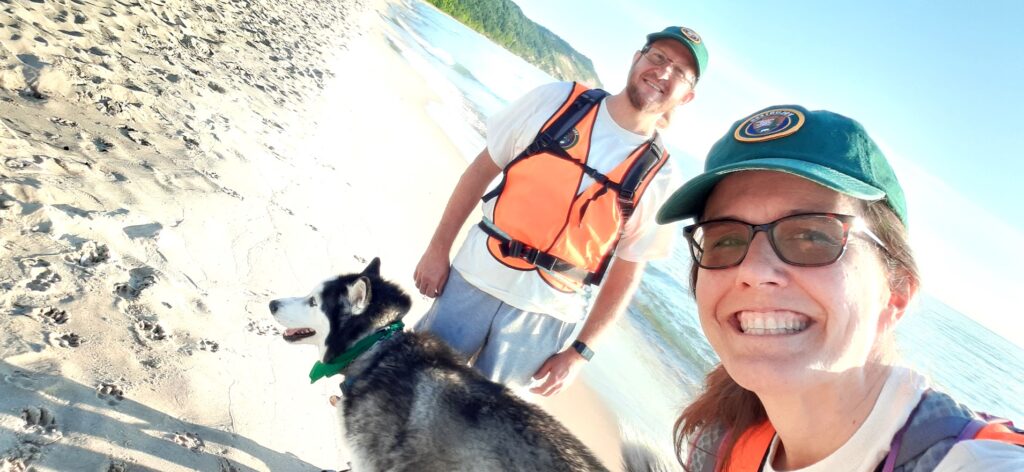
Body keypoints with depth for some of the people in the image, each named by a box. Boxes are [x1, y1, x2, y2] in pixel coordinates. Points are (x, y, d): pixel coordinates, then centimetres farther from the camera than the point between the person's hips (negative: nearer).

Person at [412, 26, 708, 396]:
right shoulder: (556, 100, -4)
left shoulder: (658, 175, -5)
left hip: (546, 315, 0)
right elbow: (482, 169, 2)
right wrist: (438, 248, 1)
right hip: (476, 279, 1)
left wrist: (581, 351, -1)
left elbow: (626, 271, 0)